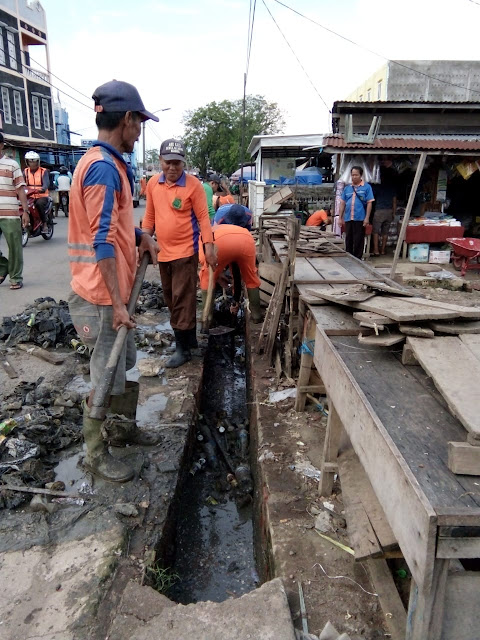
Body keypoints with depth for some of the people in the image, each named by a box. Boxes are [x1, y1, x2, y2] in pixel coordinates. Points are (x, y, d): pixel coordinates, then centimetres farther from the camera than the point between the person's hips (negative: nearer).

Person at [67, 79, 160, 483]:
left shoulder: (109, 164, 13)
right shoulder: (103, 168, -19)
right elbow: (102, 242, -24)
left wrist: (142, 237, 8)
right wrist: (116, 303, -24)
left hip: (114, 292, 10)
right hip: (102, 297, -10)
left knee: (126, 367, 21)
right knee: (107, 378, 3)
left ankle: (123, 428, 40)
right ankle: (96, 454, 20)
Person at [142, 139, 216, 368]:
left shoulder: (193, 185, -9)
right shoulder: (153, 183, 5)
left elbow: (203, 217, -8)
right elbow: (150, 216, 13)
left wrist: (209, 245, -14)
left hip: (185, 252, -6)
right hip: (163, 252, 6)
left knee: (183, 300, -4)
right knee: (171, 300, 15)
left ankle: (183, 348, 7)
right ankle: (189, 338, 31)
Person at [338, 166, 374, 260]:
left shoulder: (366, 187, 0)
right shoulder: (347, 188, 12)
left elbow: (369, 203, -3)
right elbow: (342, 203, 14)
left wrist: (367, 218, -10)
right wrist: (340, 218, 9)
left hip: (360, 219, -4)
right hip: (348, 219, 4)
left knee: (358, 241, 0)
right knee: (348, 240, 10)